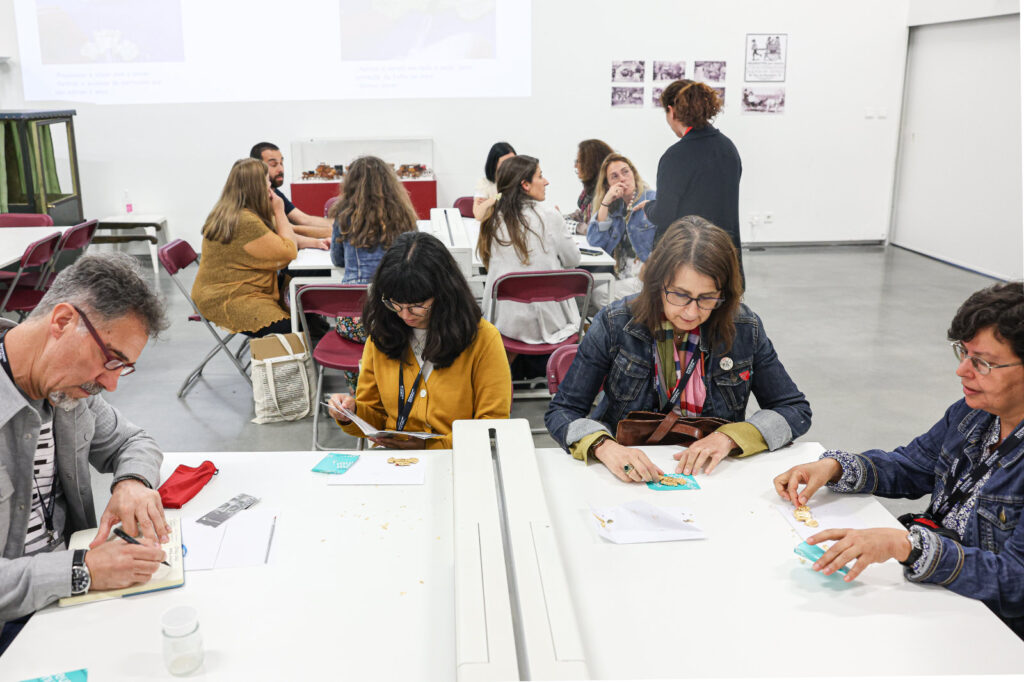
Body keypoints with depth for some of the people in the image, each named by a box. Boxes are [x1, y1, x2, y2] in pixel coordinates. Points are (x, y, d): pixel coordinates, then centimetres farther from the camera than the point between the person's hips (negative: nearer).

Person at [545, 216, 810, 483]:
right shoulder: (615, 324, -11)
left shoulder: (744, 329, -6)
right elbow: (561, 411, -9)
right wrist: (603, 446, -30)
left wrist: (730, 436, -15)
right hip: (629, 476, 0)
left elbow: (797, 410, 2)